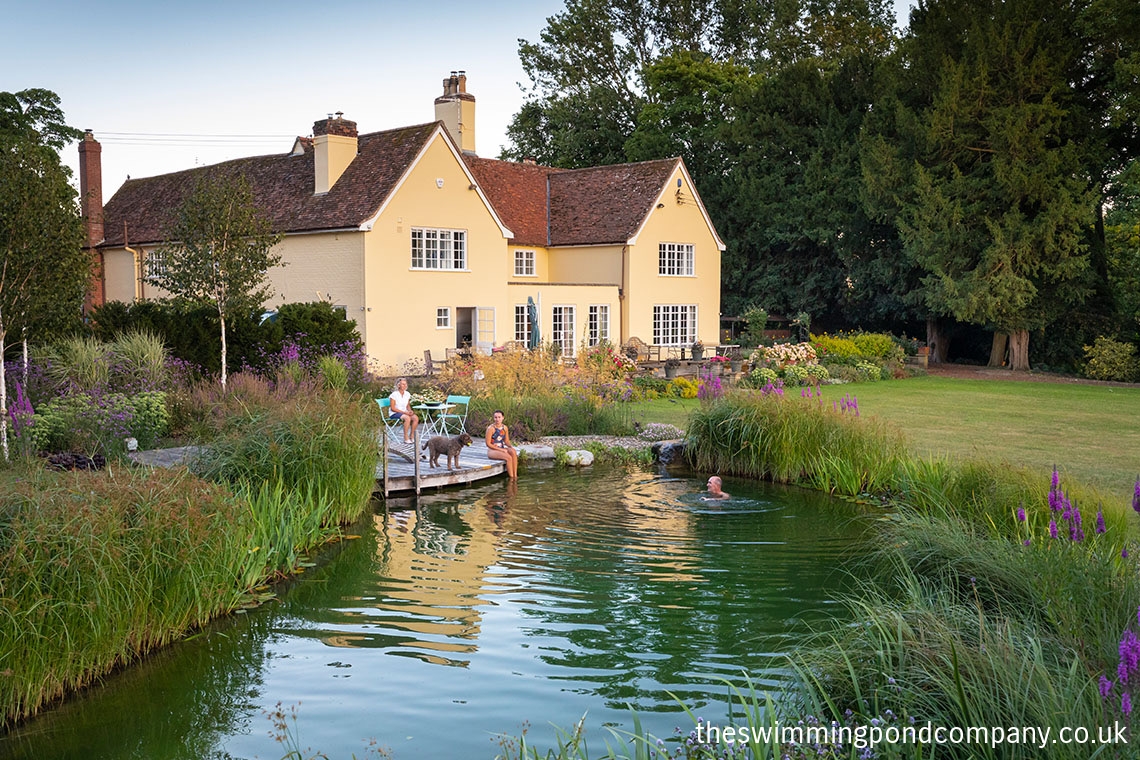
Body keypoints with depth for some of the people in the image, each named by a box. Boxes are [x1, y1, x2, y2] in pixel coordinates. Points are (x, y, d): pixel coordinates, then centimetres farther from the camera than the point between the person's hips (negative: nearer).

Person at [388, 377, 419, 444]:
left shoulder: (407, 394, 8)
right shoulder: (394, 394, -12)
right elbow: (393, 408, -13)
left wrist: (410, 411, -6)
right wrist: (404, 412, -19)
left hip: (405, 412, 6)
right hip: (394, 413, -6)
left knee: (416, 418, -23)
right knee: (407, 418, -35)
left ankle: (412, 436, -11)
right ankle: (406, 438, -28)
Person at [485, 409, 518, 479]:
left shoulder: (505, 428, 6)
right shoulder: (491, 428, -12)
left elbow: (506, 441, 15)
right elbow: (488, 444, -13)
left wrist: (511, 446, -9)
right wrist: (501, 449, -18)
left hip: (502, 449, 6)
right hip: (492, 451, -6)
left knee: (514, 452, -27)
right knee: (508, 457, -31)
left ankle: (515, 476, -29)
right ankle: (511, 478, -22)